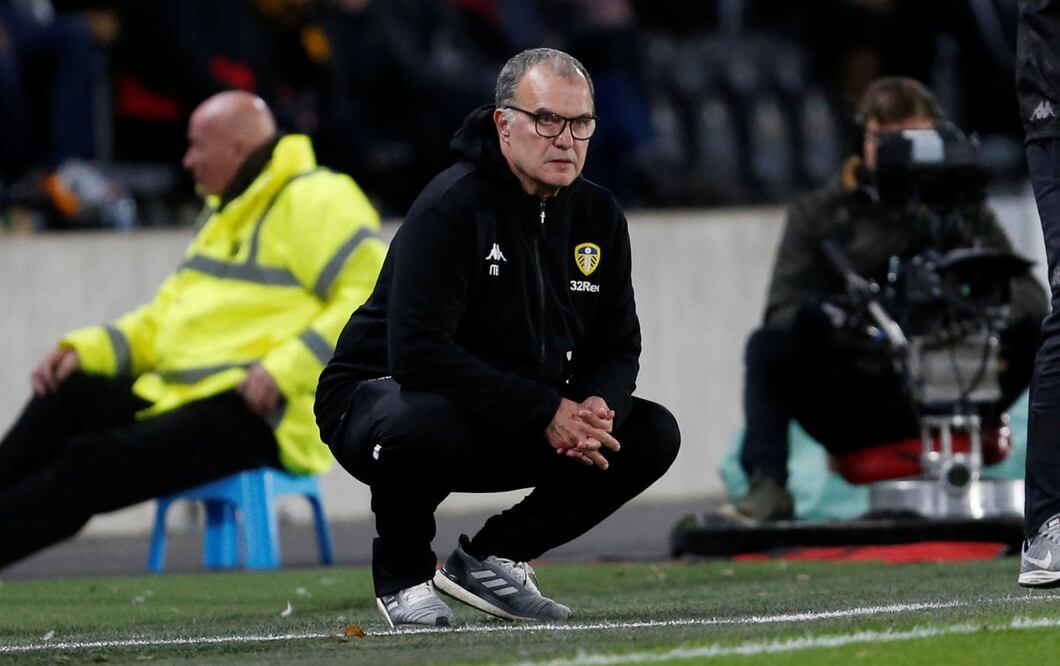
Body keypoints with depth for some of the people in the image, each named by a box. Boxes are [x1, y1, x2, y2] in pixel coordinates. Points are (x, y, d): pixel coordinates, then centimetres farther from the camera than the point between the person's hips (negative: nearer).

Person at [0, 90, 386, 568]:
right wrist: (87, 349, 10)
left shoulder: (314, 201, -8)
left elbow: (373, 296, -18)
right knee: (64, 397, -9)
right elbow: (168, 314, 26)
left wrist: (285, 370, -24)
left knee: (96, 462, -23)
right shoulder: (224, 213, 23)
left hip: (263, 419, -9)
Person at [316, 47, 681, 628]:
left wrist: (600, 406, -19)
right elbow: (417, 352, -31)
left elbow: (618, 346, 6)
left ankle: (491, 558, 6)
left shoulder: (598, 216, 1)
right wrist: (545, 412, -31)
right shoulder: (451, 205, -22)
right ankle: (403, 575, -9)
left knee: (652, 434, -6)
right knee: (424, 424, -41)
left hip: (518, 432, 7)